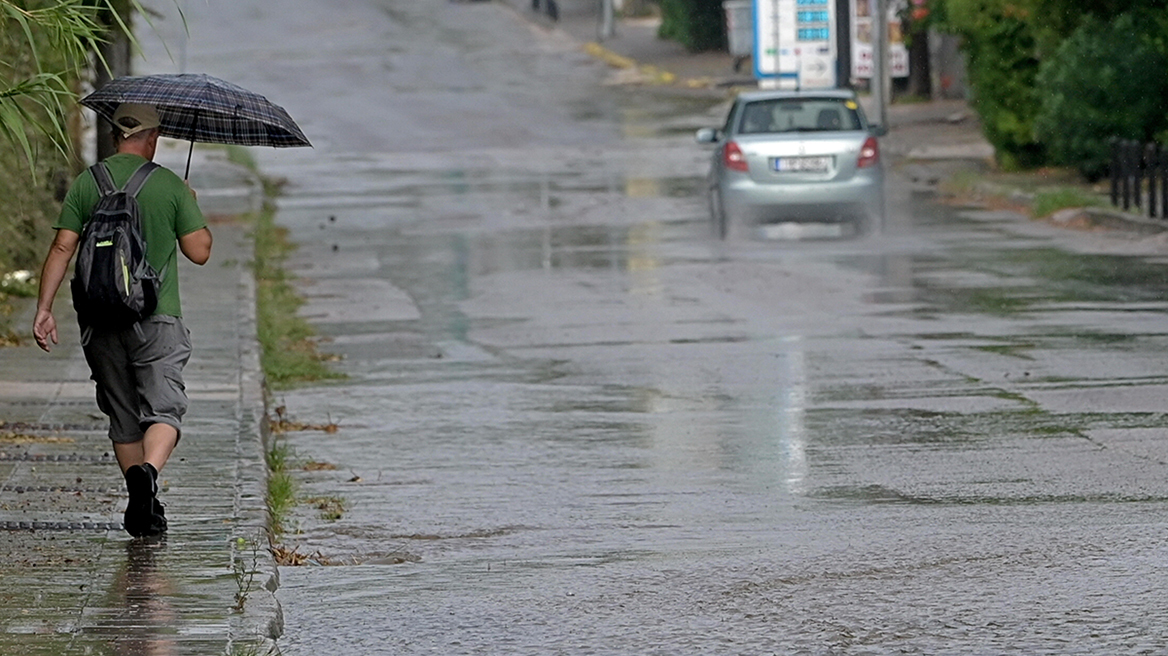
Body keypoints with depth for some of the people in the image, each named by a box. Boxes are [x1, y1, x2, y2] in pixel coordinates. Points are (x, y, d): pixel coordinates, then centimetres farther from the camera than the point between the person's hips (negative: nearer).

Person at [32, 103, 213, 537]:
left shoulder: (87, 184, 3)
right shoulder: (171, 187, -3)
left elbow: (62, 248, -2)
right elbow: (199, 252, 0)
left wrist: (44, 308, 1)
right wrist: (193, 212, 18)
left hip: (101, 322, 3)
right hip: (157, 318, -3)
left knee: (123, 416, 13)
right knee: (164, 409, -3)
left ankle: (142, 510, 15)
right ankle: (148, 471, -32)